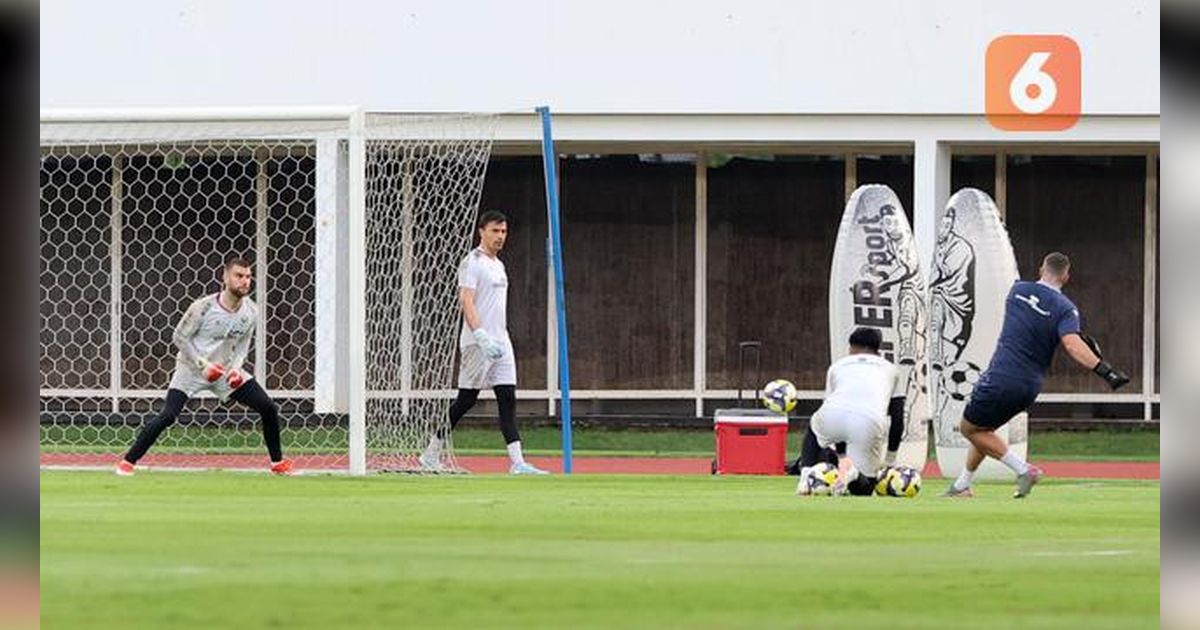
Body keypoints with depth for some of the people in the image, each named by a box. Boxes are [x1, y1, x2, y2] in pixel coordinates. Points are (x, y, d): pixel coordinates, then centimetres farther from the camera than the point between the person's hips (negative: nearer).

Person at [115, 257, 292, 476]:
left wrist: (236, 367, -8)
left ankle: (277, 462, 15)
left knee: (269, 408, -3)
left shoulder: (251, 312, -6)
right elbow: (180, 337, -12)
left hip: (226, 370, 5)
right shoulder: (204, 307, -21)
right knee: (167, 415, -20)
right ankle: (128, 461, -9)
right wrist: (202, 365, -20)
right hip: (192, 368, -5)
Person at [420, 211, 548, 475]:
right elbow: (466, 302, -18)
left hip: (500, 343, 8)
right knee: (466, 399, -3)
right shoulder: (472, 263, -9)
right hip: (477, 343, -8)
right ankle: (432, 453, 9)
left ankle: (517, 462, -8)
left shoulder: (498, 265, 18)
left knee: (508, 399, -2)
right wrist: (481, 336, -28)